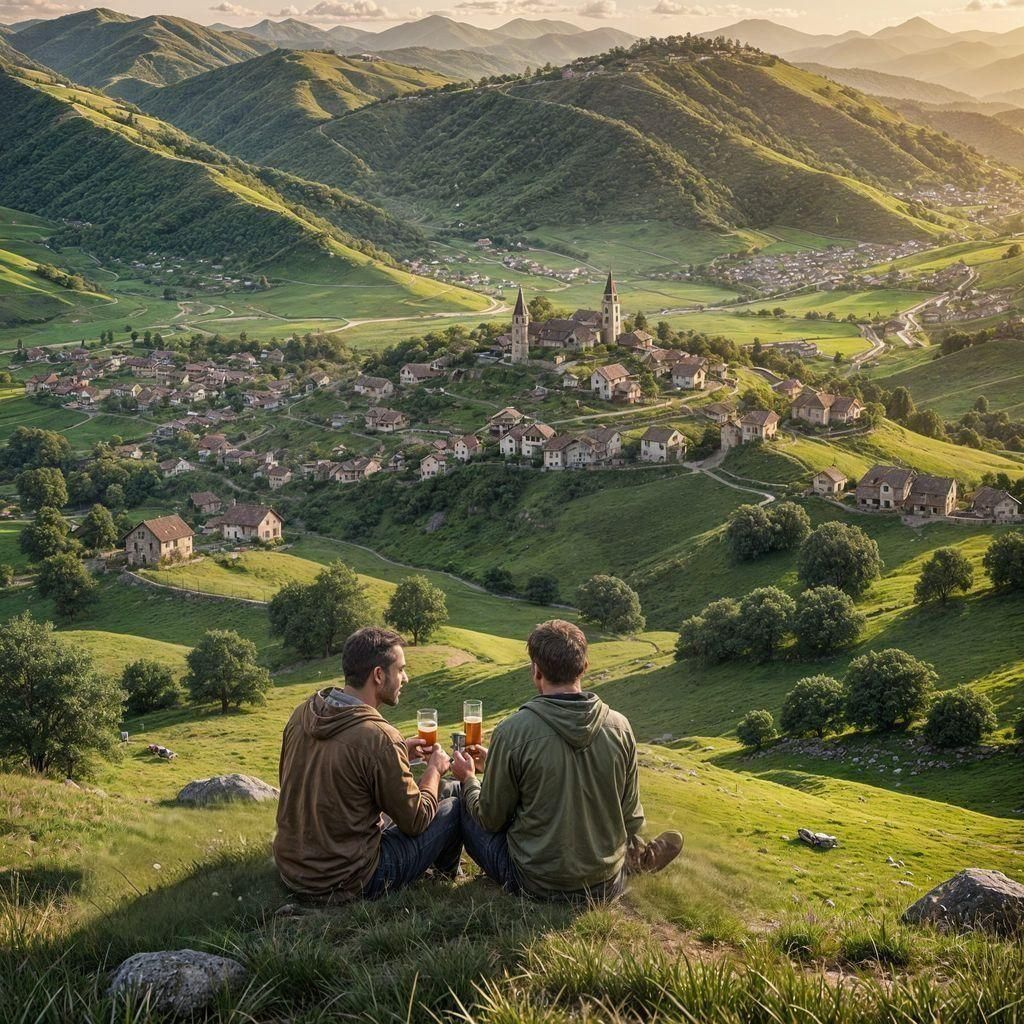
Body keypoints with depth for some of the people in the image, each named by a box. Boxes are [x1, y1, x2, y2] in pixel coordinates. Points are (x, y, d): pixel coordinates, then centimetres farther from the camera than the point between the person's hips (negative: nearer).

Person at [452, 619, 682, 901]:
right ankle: (636, 854, 16)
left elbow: (491, 819, -7)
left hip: (535, 883, -4)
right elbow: (631, 818, 2)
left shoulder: (513, 730, -19)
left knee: (463, 804, 19)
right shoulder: (619, 726, -8)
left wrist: (469, 779, 14)